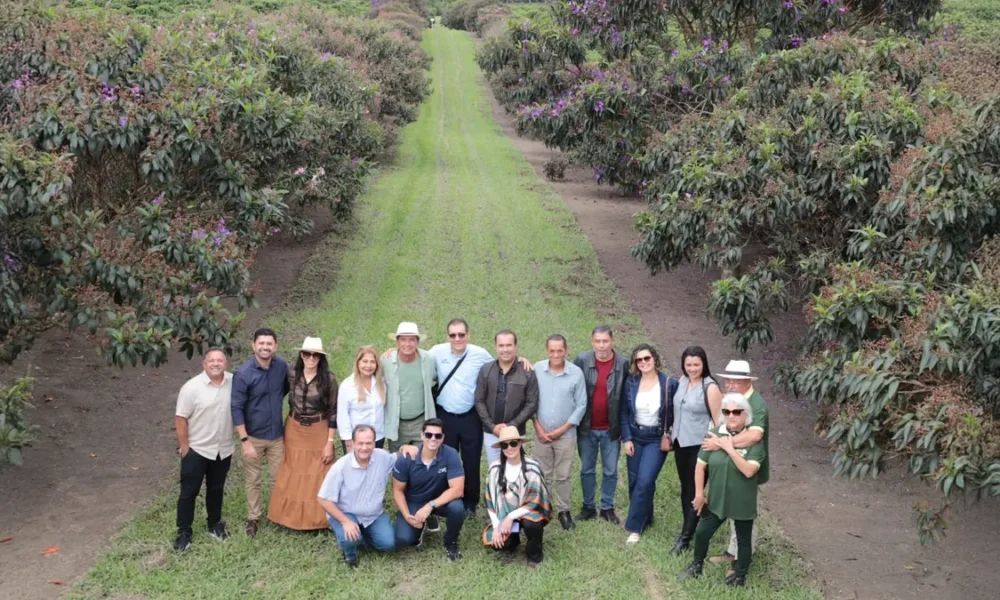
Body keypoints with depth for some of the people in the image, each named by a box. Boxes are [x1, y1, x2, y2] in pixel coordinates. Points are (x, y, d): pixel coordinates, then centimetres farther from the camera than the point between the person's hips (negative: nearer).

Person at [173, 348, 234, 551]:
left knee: (216, 489, 19)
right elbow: (181, 418, -13)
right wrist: (184, 448, -12)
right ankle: (184, 532, 17)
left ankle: (215, 524, 36)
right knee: (189, 492, 5)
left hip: (224, 449, 4)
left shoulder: (234, 382, -5)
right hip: (196, 450, -4)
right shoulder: (192, 387, -17)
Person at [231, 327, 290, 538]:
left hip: (277, 435, 3)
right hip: (253, 436, -3)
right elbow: (237, 409, -16)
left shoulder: (282, 366, -7)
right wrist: (245, 441, -18)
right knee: (253, 481, 12)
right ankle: (253, 518, 30)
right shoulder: (243, 374, -19)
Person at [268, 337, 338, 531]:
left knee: (316, 478, 6)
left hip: (318, 432, -2)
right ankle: (294, 516, 23)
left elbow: (333, 412, -8)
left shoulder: (329, 379, -12)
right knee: (292, 477, 9)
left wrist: (330, 443, -10)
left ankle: (316, 519, 20)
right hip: (294, 431, 2)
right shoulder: (291, 375, -6)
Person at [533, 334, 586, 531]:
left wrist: (562, 429, -8)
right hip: (541, 433, 1)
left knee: (563, 476, 9)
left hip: (566, 434, -1)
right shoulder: (537, 369, -7)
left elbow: (581, 405, -5)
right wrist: (538, 427, -6)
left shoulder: (576, 373, -10)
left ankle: (563, 511, 23)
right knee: (543, 475, 11)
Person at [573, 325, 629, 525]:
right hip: (586, 427, 0)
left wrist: (624, 426, -3)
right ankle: (588, 507, 28)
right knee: (587, 470, 13)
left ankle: (607, 508, 26)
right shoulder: (581, 361, -9)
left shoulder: (623, 364, -9)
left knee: (610, 471, 11)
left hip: (611, 429, 0)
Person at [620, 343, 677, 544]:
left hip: (657, 439, -3)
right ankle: (644, 518, 28)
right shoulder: (631, 383, -2)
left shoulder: (669, 384, -10)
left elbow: (675, 414, -2)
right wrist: (626, 438, -4)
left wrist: (668, 436, -8)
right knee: (634, 482, 8)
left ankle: (634, 526, -2)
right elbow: (624, 413, 2)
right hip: (635, 437, 3)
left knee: (644, 481, -13)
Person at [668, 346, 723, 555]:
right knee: (685, 489, 16)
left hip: (700, 446, -7)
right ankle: (691, 529, 29)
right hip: (681, 443, 7)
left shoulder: (710, 388, -16)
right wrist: (671, 434, 16)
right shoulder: (682, 381, 3)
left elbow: (719, 421, -13)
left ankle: (685, 537, 7)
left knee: (695, 491, 1)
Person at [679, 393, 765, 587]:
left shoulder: (754, 440, -16)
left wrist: (730, 449, -27)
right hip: (716, 499, 3)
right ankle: (696, 566, 37)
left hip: (743, 503, -3)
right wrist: (699, 494, -2)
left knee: (743, 540, 15)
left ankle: (740, 576, 35)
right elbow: (701, 465, -2)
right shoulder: (714, 434, -7)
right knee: (702, 532, 13)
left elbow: (749, 471, -27)